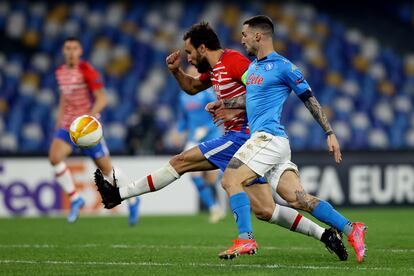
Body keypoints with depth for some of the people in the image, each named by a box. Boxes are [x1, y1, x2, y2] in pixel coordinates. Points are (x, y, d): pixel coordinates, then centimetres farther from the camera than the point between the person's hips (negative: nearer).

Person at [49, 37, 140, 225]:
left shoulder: (87, 71, -13)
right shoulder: (60, 72, 7)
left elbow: (102, 99, -16)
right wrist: (59, 122, 17)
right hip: (68, 125, 5)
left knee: (106, 168, 5)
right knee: (54, 157, -21)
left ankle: (132, 200, 28)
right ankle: (75, 199, -7)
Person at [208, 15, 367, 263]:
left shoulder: (283, 66, -6)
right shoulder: (253, 66, 20)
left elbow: (310, 100, -3)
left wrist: (330, 134, -4)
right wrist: (224, 104, 18)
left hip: (269, 137, -8)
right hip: (263, 139, 8)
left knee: (230, 181, -15)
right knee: (298, 199, -2)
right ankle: (350, 229, -4)